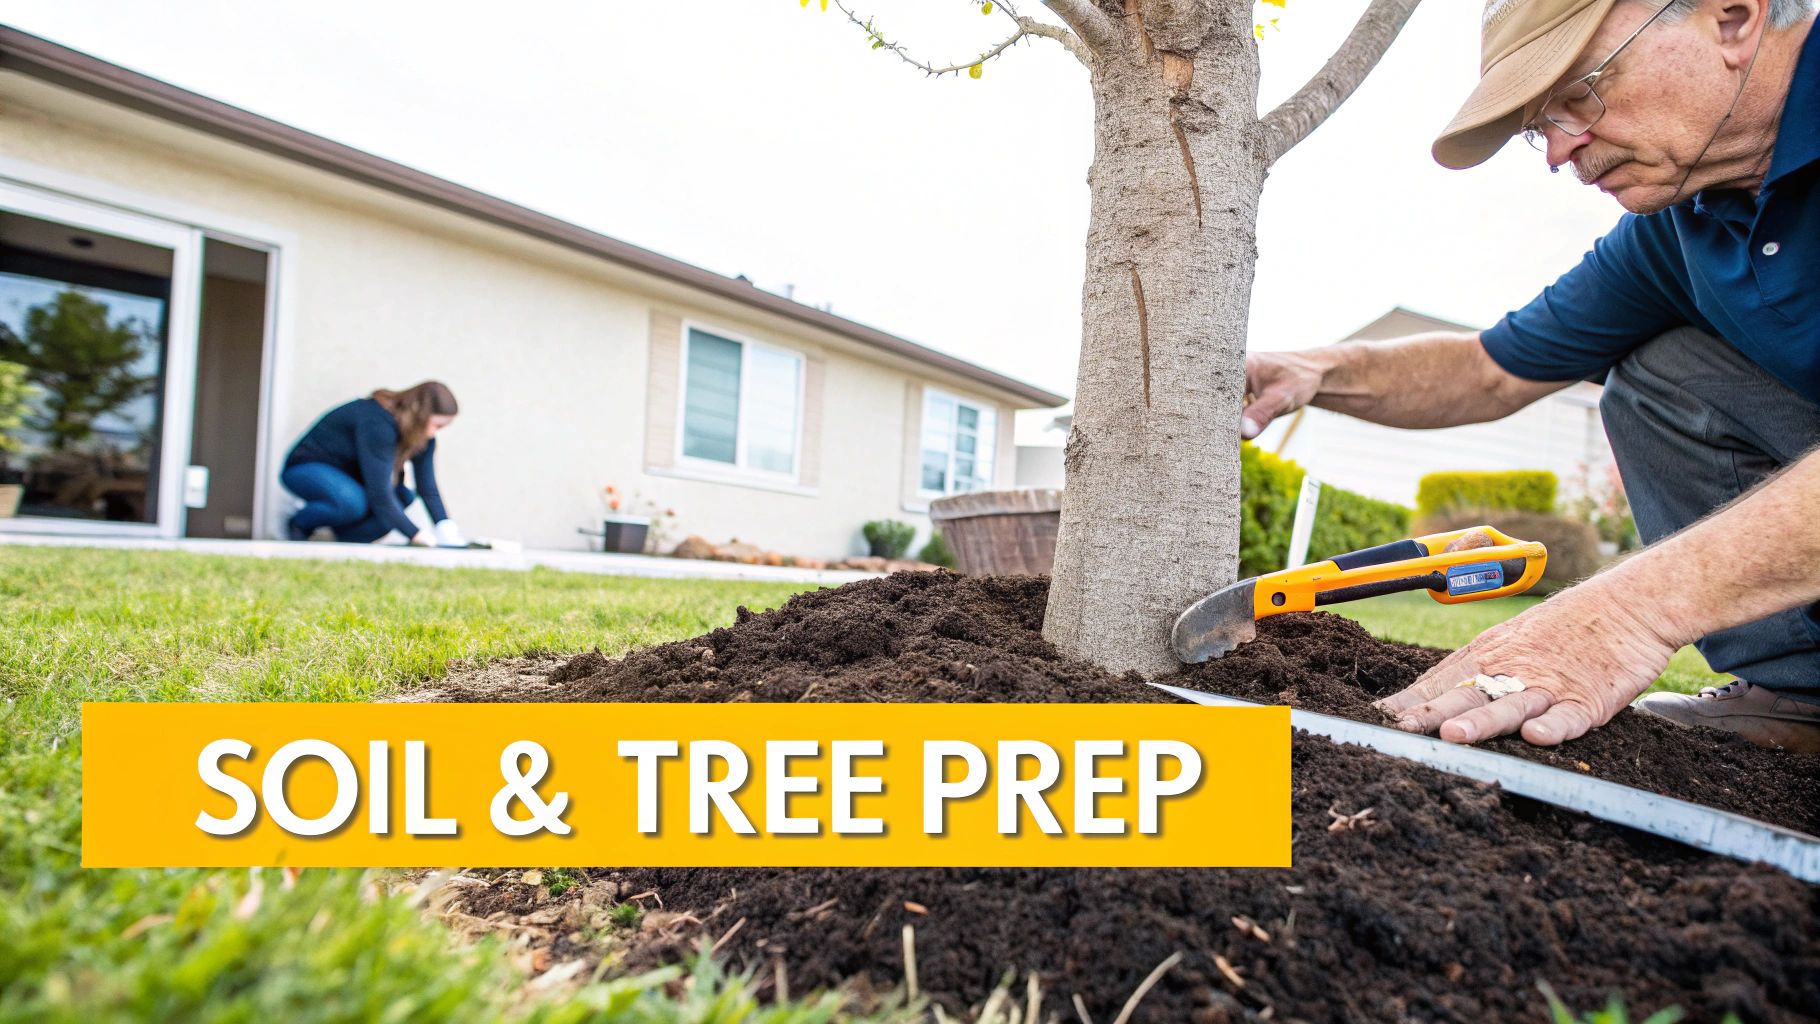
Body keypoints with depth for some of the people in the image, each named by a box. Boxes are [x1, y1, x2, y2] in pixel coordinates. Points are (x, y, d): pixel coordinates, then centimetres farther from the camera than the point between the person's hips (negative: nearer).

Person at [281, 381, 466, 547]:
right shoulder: (376, 424, -34)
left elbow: (428, 487, -12)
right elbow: (379, 492, -36)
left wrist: (445, 527, -25)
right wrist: (416, 534, -34)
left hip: (344, 474, 8)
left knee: (404, 497, -15)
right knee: (353, 502, -37)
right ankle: (298, 524, -9)